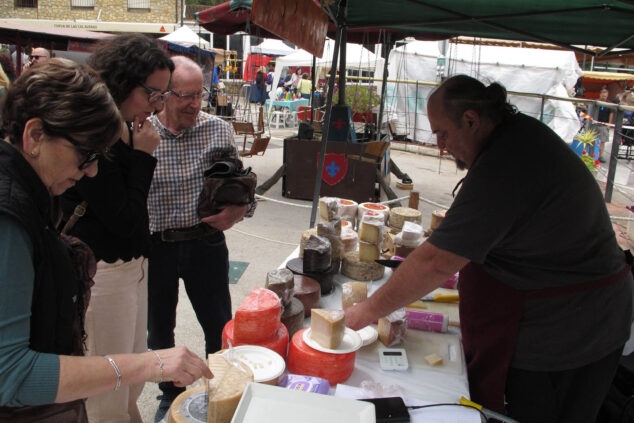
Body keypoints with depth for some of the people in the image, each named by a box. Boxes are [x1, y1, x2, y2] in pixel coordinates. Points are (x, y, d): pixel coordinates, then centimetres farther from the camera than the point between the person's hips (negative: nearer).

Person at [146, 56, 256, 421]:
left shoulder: (219, 130, -3)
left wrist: (237, 212, -15)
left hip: (206, 243, 0)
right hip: (155, 245, 0)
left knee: (221, 327, 11)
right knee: (159, 329, 18)